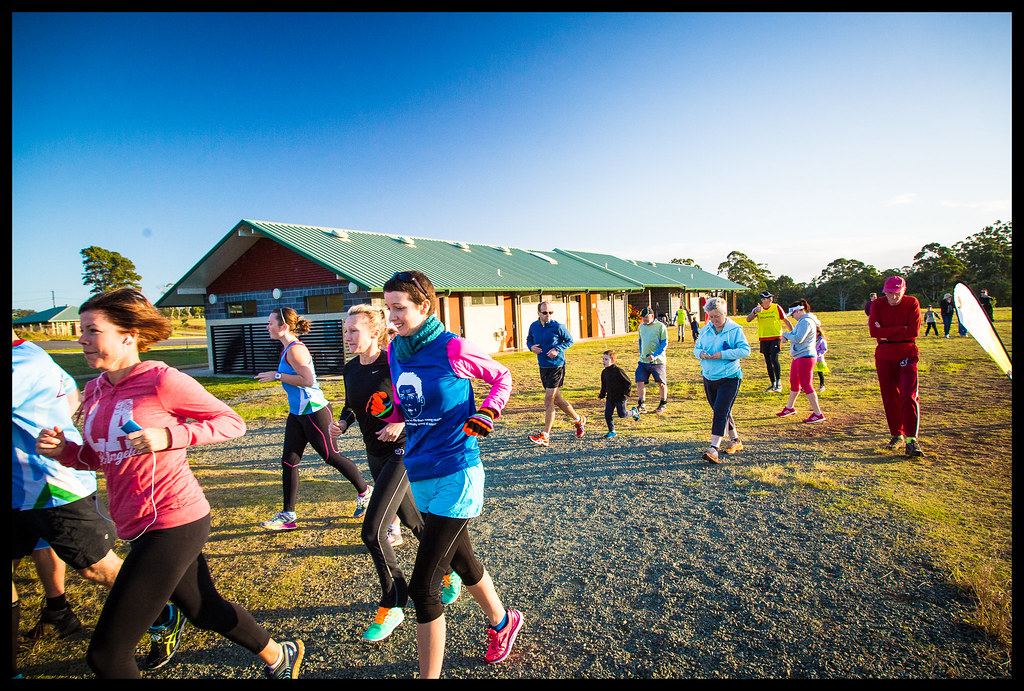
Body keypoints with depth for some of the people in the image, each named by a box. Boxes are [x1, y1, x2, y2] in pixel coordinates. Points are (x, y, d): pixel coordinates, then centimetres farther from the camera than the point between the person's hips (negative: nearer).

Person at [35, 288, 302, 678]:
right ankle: (279, 656, 47)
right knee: (203, 610, 24)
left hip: (172, 523, -8)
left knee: (105, 653, -2)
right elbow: (98, 457, 18)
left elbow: (232, 422, -10)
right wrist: (63, 450, -2)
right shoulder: (95, 389, 8)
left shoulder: (161, 379, -15)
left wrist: (169, 436, -22)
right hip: (138, 526, 8)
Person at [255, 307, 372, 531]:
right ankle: (288, 515, 15)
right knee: (289, 461, 7)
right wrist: (277, 376, 15)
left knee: (331, 457, 4)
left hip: (314, 412, -10)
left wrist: (277, 376, -21)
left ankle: (364, 492, 23)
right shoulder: (288, 349, 13)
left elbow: (307, 380, -28)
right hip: (297, 413, 10)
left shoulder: (295, 349, -18)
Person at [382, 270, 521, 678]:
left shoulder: (453, 348, -14)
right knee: (462, 561, 24)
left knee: (422, 587, -5)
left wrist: (486, 415, -15)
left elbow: (502, 377, 0)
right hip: (419, 474, 7)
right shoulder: (395, 352, 4)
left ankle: (429, 674, 16)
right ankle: (502, 623, 50)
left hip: (455, 475, -7)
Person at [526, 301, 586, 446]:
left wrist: (558, 349, -15)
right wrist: (531, 347, -4)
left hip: (557, 366, -6)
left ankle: (545, 436, -3)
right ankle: (579, 420, 35)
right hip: (543, 367, 6)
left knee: (548, 401, -9)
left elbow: (570, 340, 0)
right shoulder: (533, 326, 4)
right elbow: (529, 340, 18)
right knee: (556, 399, 14)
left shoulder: (558, 327, -10)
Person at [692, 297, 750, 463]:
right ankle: (735, 440, 35)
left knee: (720, 412, -15)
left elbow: (745, 350, -14)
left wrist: (722, 355, -21)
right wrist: (701, 354, -8)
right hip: (709, 377, 7)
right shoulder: (705, 330, 9)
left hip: (729, 378, -7)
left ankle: (714, 448, -16)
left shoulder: (735, 329, -8)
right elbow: (696, 348, 15)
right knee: (721, 411, 17)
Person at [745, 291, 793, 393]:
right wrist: (755, 312, -26)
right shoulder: (757, 309, 4)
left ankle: (779, 383, -6)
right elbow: (748, 319, -9)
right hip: (763, 339, 3)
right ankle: (772, 384, 17)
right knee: (768, 362, 8)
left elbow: (785, 320, 9)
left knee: (774, 359, -16)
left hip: (776, 338, -3)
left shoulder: (777, 307, 1)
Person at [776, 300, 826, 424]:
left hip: (805, 357, -11)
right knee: (794, 382, 20)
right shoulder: (802, 321, 16)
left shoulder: (806, 322, -17)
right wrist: (788, 335, 2)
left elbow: (799, 339, -25)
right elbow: (797, 336, 22)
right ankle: (790, 407, 36)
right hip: (799, 357, 11)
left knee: (806, 385, -8)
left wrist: (786, 334, -9)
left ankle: (818, 414, -3)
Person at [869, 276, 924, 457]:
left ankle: (911, 439, -10)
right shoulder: (878, 304, 4)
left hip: (907, 355, -2)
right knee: (889, 398, 5)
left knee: (909, 396, -12)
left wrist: (886, 333, -10)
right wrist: (901, 329, -12)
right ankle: (897, 435, 19)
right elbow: (873, 331, -8)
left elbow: (914, 330, -11)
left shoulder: (912, 303, 1)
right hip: (884, 356, 2)